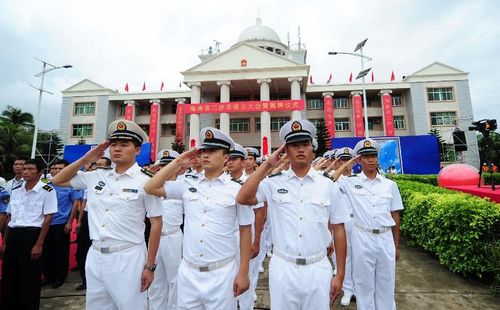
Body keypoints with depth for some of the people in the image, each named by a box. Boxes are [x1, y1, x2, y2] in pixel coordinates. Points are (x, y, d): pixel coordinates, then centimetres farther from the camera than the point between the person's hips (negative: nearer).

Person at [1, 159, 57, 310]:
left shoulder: (47, 190, -10)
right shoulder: (15, 190, 9)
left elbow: (48, 218, -12)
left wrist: (39, 244, -14)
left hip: (32, 235, -6)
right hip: (13, 235, 6)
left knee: (30, 278, 5)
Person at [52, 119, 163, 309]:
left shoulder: (146, 180, -13)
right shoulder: (97, 176, 4)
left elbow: (156, 223, -10)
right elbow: (58, 181, 16)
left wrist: (149, 266, -9)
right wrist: (85, 159, 2)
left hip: (128, 257, -5)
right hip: (95, 256, 6)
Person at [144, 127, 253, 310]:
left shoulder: (237, 189, -8)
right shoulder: (188, 183, 1)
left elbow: (245, 231, -4)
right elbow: (150, 188, 2)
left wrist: (243, 273, -4)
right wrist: (177, 162, -4)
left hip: (222, 272, -3)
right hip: (187, 271, 3)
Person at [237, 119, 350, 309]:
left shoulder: (328, 186, -3)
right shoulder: (274, 183, -5)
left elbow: (339, 230, 2)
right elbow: (242, 199, -20)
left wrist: (340, 274, 3)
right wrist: (267, 164, -15)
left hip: (318, 268, 1)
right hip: (282, 267, 0)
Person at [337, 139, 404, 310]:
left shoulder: (390, 184, 4)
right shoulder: (350, 183, -4)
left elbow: (395, 216, 8)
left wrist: (396, 245, 11)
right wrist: (346, 164, -11)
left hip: (386, 238, 3)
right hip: (362, 238, -2)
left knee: (386, 283, 17)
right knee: (364, 283, 13)